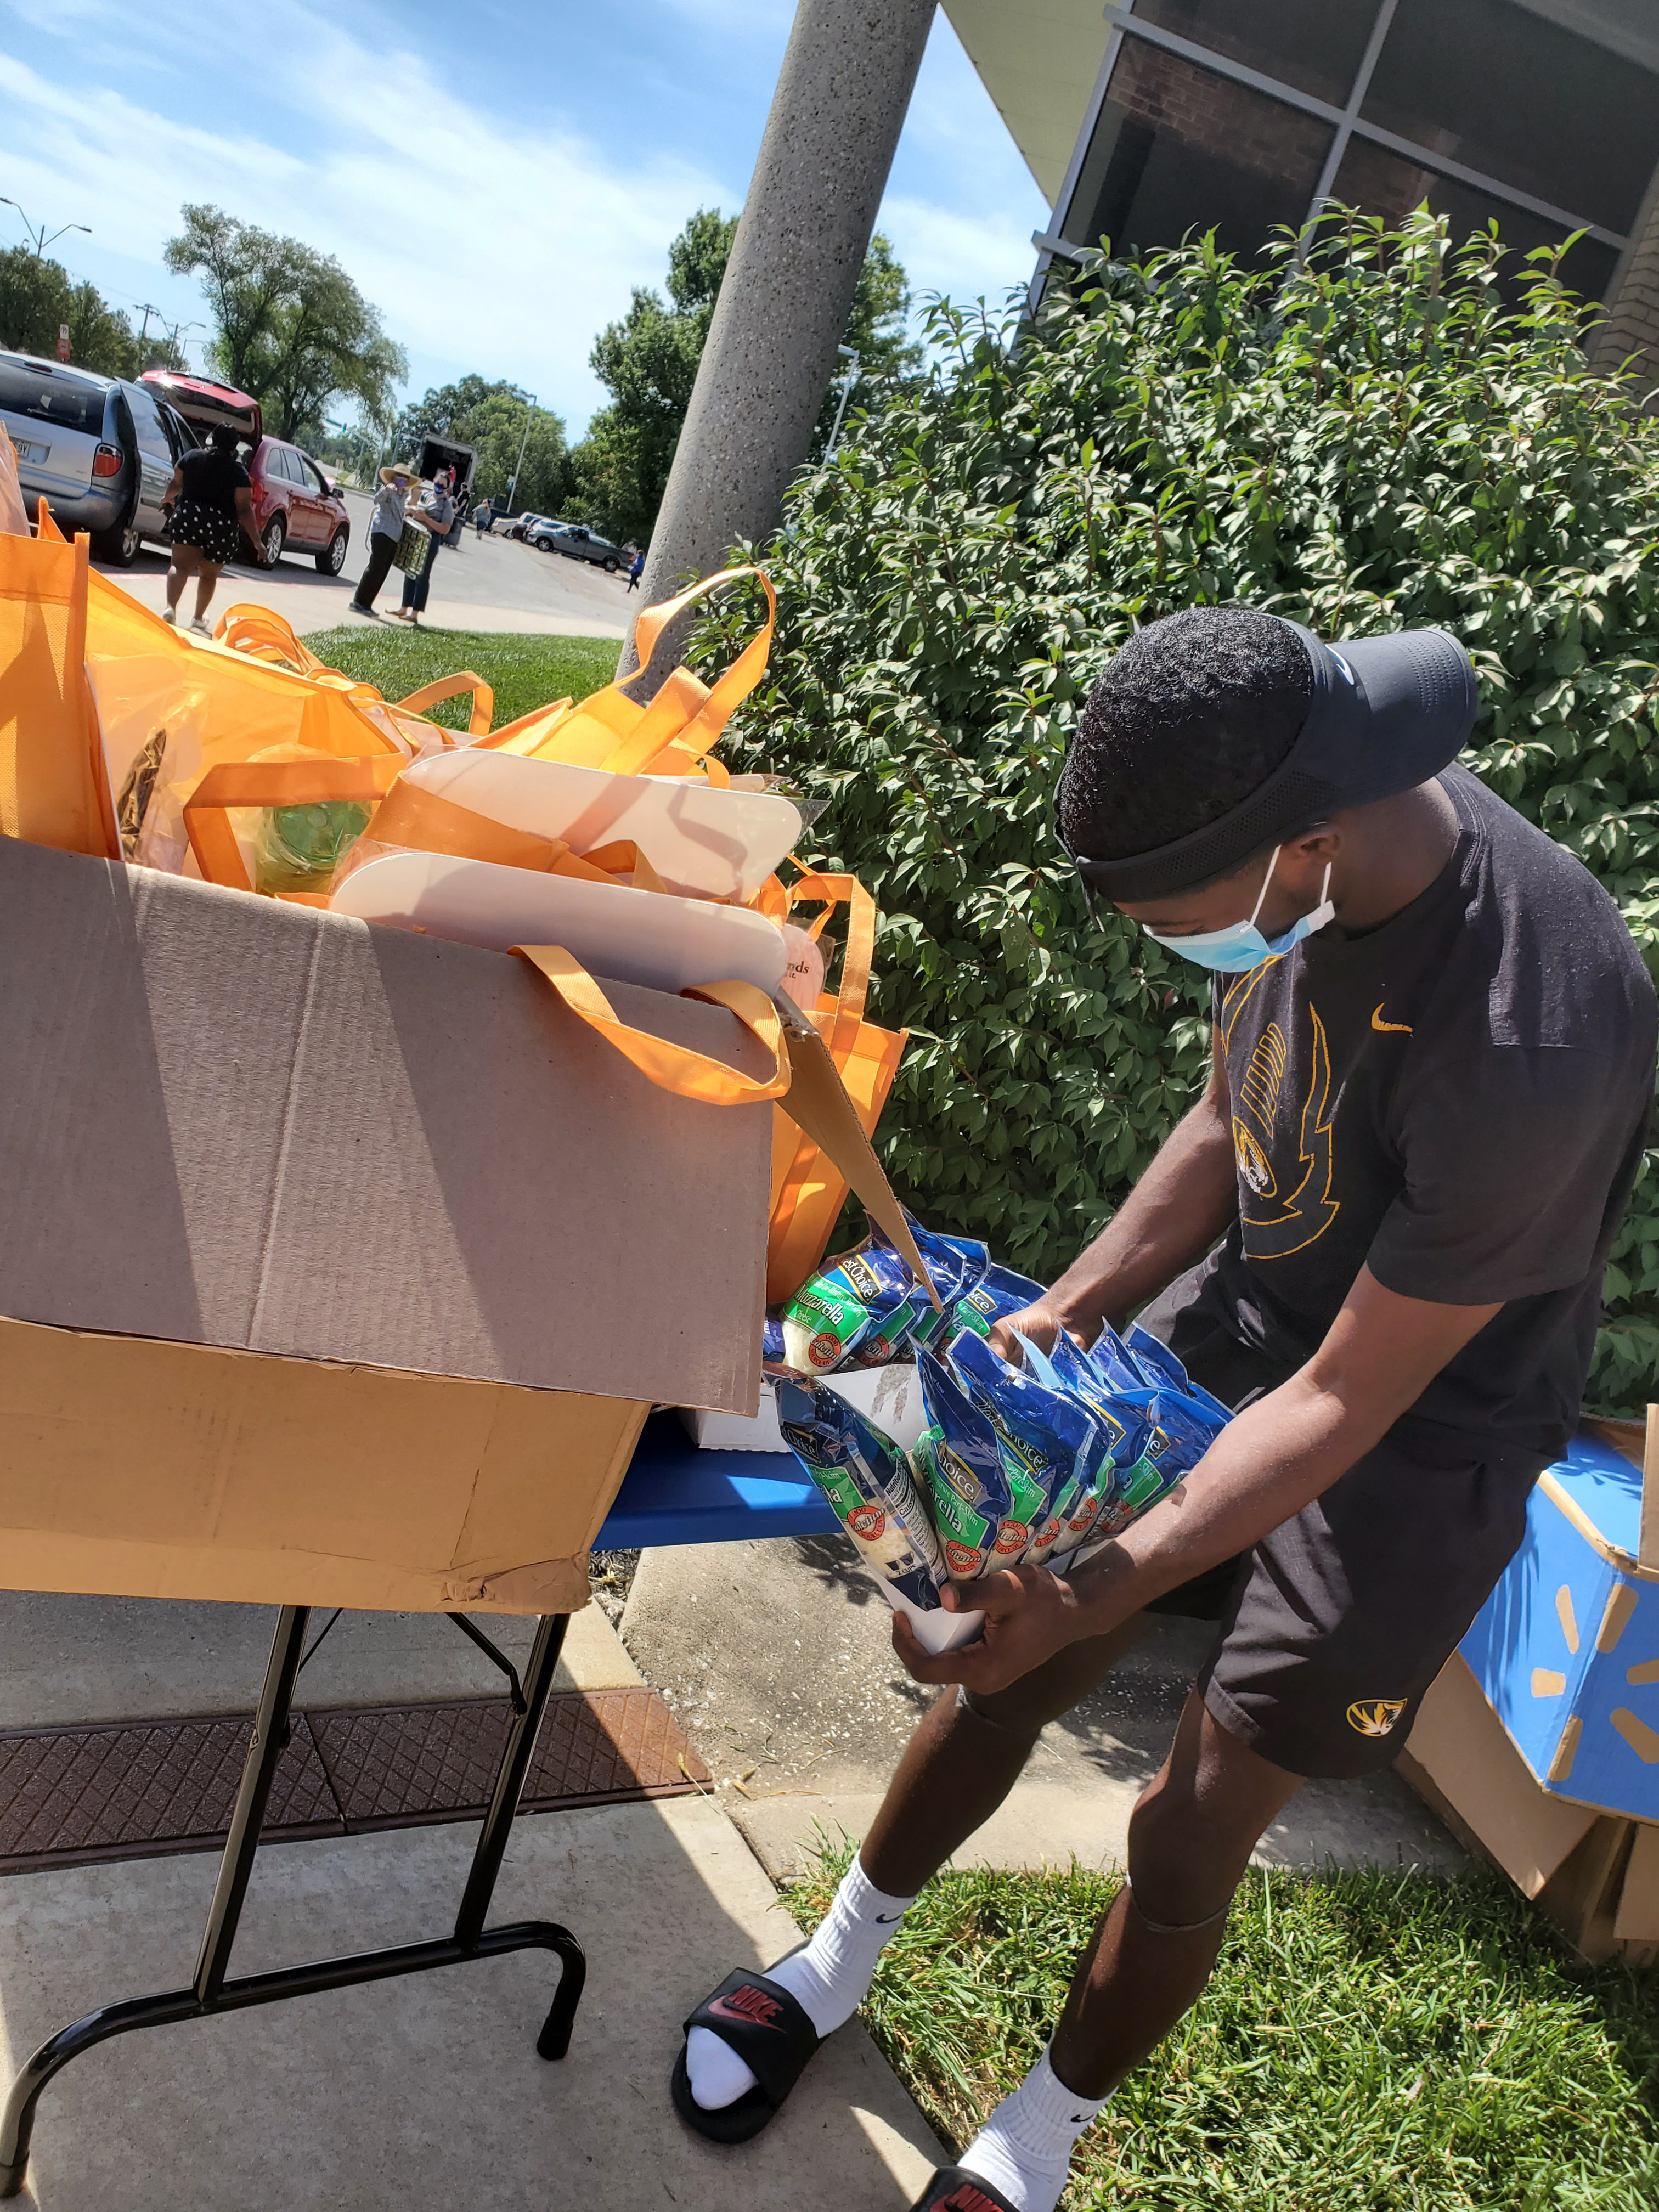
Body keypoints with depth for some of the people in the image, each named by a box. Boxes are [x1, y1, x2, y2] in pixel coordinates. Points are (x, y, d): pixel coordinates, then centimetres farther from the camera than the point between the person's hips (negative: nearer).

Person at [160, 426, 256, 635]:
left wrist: (167, 498, 41)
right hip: (222, 528, 0)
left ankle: (171, 608, -31)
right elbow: (244, 510, -8)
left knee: (180, 566, -6)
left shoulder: (190, 458, 5)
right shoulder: (239, 473, -3)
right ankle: (198, 619, 28)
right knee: (209, 575, 17)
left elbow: (176, 485, 20)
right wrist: (256, 541, -5)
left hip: (188, 518, 0)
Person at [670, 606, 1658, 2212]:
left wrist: (1105, 1589, -27)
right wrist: (1068, 1311, -8)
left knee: (1191, 1834, 4)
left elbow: (1353, 1400, -26)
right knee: (1011, 1657, 9)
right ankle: (836, 1962, 37)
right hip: (1237, 1311, 6)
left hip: (1421, 1418, -5)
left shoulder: (1527, 1040, -36)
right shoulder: (1317, 833, -13)